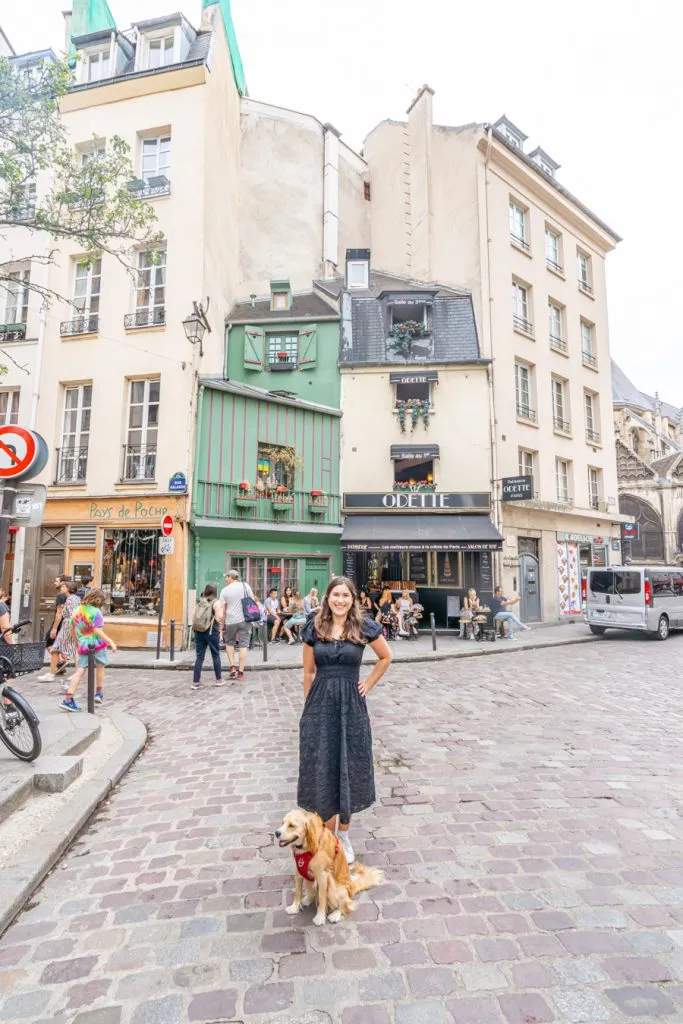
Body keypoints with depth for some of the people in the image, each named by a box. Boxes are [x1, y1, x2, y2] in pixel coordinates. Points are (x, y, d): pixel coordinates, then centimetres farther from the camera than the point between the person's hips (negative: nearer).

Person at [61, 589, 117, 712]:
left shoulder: (77, 610, 9)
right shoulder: (95, 611, -13)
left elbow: (71, 627, 18)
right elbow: (96, 630, -21)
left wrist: (76, 640, 32)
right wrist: (110, 641, -22)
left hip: (83, 645, 5)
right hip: (97, 644, -5)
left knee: (80, 671, 5)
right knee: (100, 667, 16)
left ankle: (68, 699, -3)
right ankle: (99, 692, 26)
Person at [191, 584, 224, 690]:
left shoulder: (200, 602, 11)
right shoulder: (216, 602, -3)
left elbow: (195, 617, 9)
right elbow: (219, 618, -13)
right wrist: (221, 610, 5)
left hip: (198, 631, 4)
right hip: (211, 632, -4)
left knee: (199, 657, 7)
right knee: (216, 655, 9)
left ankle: (195, 682, 5)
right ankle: (219, 679, 18)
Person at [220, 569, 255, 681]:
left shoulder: (225, 590, 0)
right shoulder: (245, 585, 2)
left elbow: (223, 609, -1)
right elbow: (253, 601, 4)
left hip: (230, 621, 0)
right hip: (244, 620, 0)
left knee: (229, 643, 21)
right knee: (243, 645, 3)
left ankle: (232, 668, 11)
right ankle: (240, 672, 4)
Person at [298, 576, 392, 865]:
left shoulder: (364, 627, -6)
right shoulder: (314, 627, -2)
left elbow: (386, 657, 10)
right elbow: (308, 672, 6)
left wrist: (369, 684, 4)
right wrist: (308, 706, 8)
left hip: (351, 705, -1)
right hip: (320, 704, 1)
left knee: (349, 770, 12)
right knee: (322, 770, 9)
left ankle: (344, 837, 33)